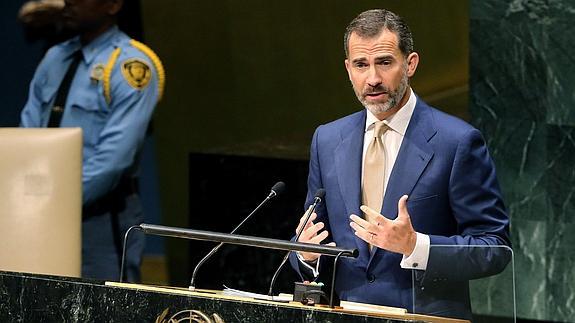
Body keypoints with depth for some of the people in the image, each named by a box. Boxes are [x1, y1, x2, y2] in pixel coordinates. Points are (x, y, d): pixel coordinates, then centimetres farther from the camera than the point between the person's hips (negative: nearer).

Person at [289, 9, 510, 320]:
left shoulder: (457, 141, -4)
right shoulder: (327, 140, 10)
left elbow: (494, 249, -5)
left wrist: (415, 245, -17)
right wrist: (306, 253, -2)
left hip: (428, 317, -4)